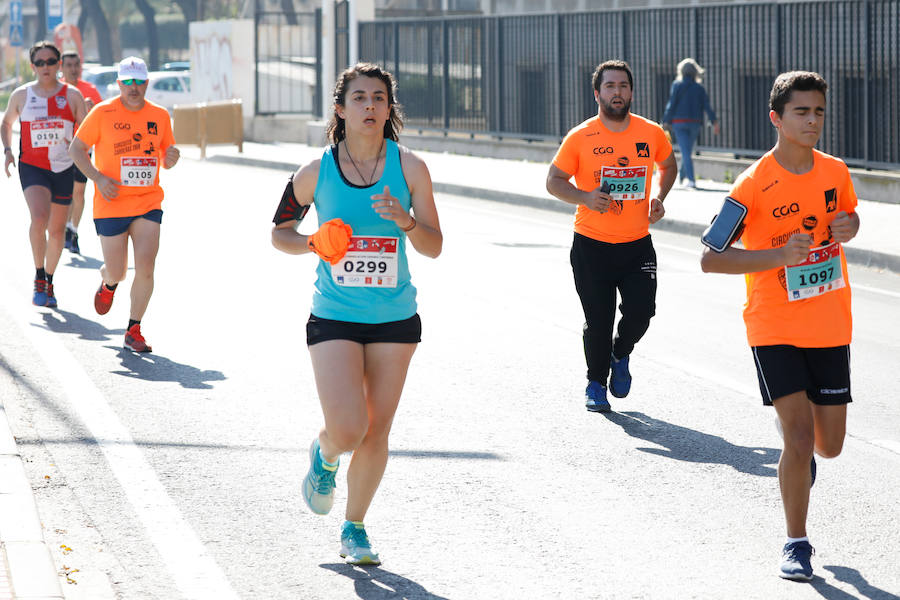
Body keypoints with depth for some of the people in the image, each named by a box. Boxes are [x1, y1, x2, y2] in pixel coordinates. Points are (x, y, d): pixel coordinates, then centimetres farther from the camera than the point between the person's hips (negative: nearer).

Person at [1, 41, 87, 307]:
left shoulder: (72, 95, 2)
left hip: (63, 169, 2)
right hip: (32, 167, -2)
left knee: (56, 229, 9)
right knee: (39, 218, -24)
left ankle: (49, 281, 29)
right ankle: (39, 278, -11)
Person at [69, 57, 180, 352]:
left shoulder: (159, 115, 5)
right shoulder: (103, 112, -5)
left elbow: (166, 159, 15)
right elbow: (76, 148, 0)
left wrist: (172, 157, -10)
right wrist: (98, 178, -14)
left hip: (148, 203, 2)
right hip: (111, 204, -2)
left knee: (145, 267, -13)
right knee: (117, 272, 4)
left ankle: (134, 331, 0)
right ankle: (108, 283, 44)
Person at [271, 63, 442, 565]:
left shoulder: (409, 168, -3)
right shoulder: (317, 173, -4)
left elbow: (434, 247, -1)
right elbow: (279, 232, 9)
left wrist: (404, 220, -21)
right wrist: (313, 244, -12)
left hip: (395, 318, 2)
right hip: (335, 319, -2)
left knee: (376, 433, 6)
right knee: (347, 431, -15)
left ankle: (354, 528, 26)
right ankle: (325, 455, 23)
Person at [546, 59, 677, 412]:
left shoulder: (652, 134, 1)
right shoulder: (581, 138, -6)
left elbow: (668, 165, 21)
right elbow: (554, 181, -1)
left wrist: (659, 197, 3)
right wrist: (585, 198, -19)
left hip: (637, 245, 2)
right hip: (591, 246, -2)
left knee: (640, 313, -8)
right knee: (598, 322, 2)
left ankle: (620, 355, 25)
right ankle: (596, 384, 25)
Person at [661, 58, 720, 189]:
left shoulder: (677, 85, -4)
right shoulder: (699, 88, 4)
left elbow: (672, 104, -9)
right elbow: (707, 106, -3)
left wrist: (666, 121, -3)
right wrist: (714, 122, -4)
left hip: (679, 122, -3)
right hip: (695, 123, 3)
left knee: (685, 152, -6)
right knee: (688, 150, 19)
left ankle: (691, 179, -15)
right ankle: (682, 175, 35)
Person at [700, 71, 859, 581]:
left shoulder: (836, 172, 1)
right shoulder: (754, 185, -14)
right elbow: (710, 259, -16)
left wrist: (849, 227, -3)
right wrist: (779, 256, -26)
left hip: (830, 328, 4)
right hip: (775, 327, -4)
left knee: (829, 444, 8)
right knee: (799, 435, -13)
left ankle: (801, 462, 46)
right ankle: (797, 544, 5)